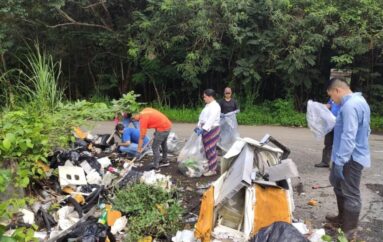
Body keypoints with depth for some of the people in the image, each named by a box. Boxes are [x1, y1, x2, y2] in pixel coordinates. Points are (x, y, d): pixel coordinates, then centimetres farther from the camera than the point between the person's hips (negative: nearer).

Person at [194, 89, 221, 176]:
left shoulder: (215, 106, -16)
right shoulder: (208, 105, 15)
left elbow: (211, 120, -26)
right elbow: (202, 117, 20)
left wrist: (203, 129, -32)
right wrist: (198, 126, 15)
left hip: (212, 129, -9)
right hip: (206, 129, 9)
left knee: (211, 149, -6)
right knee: (207, 149, 14)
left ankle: (212, 169, 2)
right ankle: (208, 166, 24)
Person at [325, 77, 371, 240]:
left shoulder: (349, 105, -23)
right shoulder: (358, 100, 12)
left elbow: (348, 136, -28)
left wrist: (340, 160, -26)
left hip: (351, 157, -11)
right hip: (352, 154, 11)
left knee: (350, 193, 1)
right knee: (338, 184, 24)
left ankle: (349, 231, 14)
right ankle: (343, 217, 39)